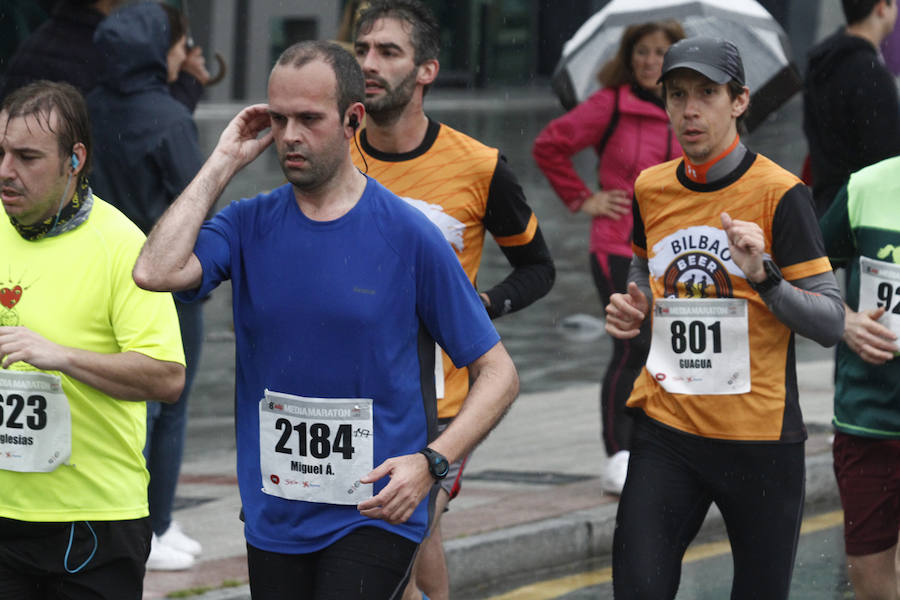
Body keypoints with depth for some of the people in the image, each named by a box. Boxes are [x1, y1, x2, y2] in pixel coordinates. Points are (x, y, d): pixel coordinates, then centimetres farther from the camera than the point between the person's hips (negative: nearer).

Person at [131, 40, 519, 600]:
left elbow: (498, 373, -2)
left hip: (375, 514, -4)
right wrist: (223, 163, -7)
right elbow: (157, 271, -16)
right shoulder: (250, 224, 4)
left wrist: (430, 462, -17)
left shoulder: (409, 235, -6)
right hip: (274, 521, 4)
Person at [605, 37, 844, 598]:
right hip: (667, 429, 4)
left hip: (759, 437, -3)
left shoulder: (779, 193, -8)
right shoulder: (651, 188, 7)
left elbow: (831, 324, -9)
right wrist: (634, 308, 5)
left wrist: (763, 275, -25)